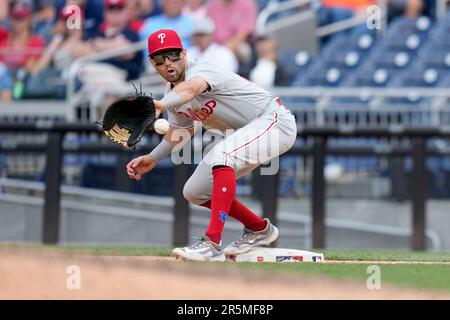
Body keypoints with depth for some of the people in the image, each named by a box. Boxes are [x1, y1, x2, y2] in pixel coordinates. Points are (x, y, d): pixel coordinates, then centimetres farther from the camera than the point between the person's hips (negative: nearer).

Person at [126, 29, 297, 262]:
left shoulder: (200, 70, -25)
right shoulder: (172, 94, 2)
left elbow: (192, 88, -51)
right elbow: (182, 129, 20)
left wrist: (162, 105, -70)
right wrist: (152, 159, 7)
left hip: (275, 121, -10)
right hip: (243, 134, 10)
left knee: (221, 155, -37)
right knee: (195, 192, 8)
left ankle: (212, 243, -40)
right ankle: (259, 230, 28)